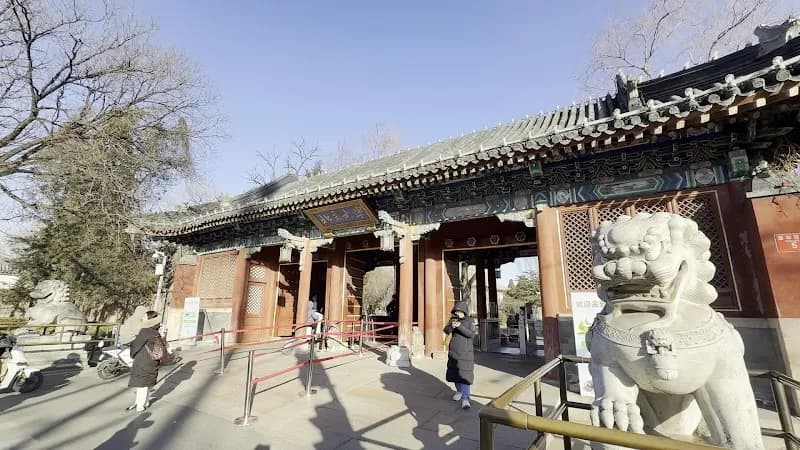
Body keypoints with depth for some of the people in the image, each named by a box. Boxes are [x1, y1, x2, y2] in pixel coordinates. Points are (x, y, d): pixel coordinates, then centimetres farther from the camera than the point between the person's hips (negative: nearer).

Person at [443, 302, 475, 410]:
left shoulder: (469, 321, -5)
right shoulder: (453, 320, 4)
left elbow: (472, 334, -17)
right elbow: (446, 331, -4)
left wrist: (460, 326, -28)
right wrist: (451, 325, -26)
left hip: (465, 353, -4)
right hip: (454, 352, 4)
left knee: (464, 374, -10)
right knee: (454, 372, 14)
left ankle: (465, 398, -8)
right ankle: (459, 391, 35)